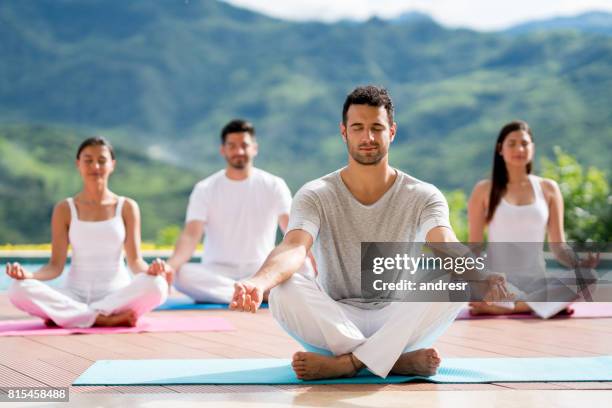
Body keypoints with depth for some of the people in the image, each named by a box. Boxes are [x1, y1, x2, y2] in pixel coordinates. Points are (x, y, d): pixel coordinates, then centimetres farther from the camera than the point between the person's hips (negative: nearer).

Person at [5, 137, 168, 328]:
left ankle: (64, 315, -27)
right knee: (19, 289, -28)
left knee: (156, 285, -34)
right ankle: (103, 319, -30)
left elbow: (135, 260, 0)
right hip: (75, 296, 0)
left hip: (117, 294, 0)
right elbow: (56, 266, 2)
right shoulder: (65, 209, 6)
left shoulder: (127, 207, 6)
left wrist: (149, 270, -24)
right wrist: (29, 275, -19)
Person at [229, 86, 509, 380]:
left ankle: (346, 362, -29)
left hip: (398, 324, 0)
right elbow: (294, 248, -23)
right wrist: (259, 281, -48)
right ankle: (398, 361, -28)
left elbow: (444, 246, -24)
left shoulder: (423, 197, -3)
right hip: (335, 324, 0)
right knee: (285, 291, -30)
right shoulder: (315, 196, -4)